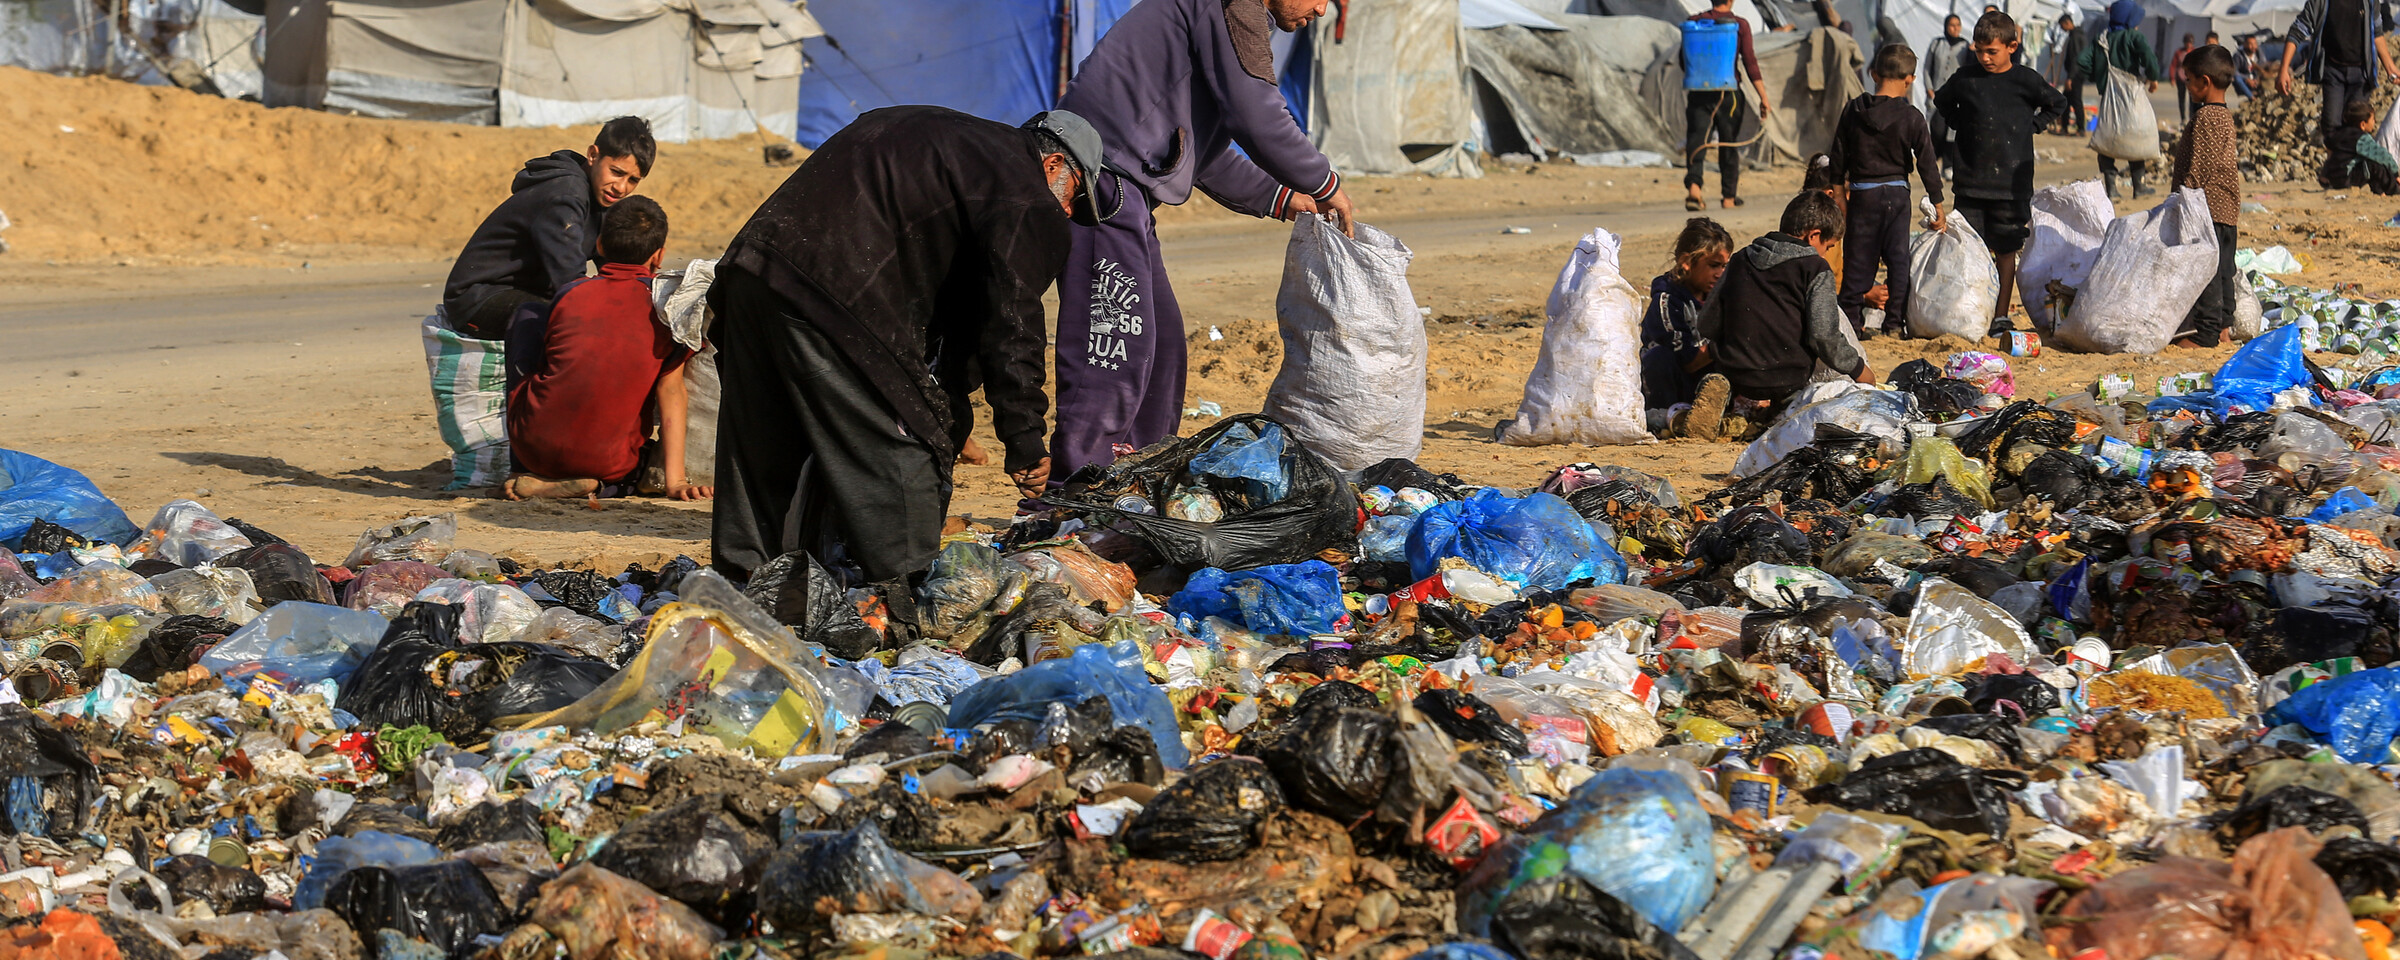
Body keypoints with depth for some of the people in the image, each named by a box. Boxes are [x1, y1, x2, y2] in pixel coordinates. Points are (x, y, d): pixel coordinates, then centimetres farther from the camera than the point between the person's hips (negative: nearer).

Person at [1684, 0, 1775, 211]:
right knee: (1728, 144, 12)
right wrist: (1764, 98, -5)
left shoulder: (1693, 22, 3)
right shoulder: (1740, 25, -3)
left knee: (1696, 139, -1)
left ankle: (1693, 183, -26)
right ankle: (1729, 196, 20)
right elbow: (1750, 63, -8)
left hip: (1698, 92, 1)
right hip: (1727, 93, -1)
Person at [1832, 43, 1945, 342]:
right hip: (1896, 194, -1)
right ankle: (1895, 322, 6)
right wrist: (1937, 204, 2)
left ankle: (1852, 320, 7)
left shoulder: (1853, 110, -2)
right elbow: (1927, 163, -5)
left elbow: (1839, 156, 4)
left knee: (1858, 259, 7)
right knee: (1898, 258, 6)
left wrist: (1838, 192, 17)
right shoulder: (1911, 117, -8)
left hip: (1861, 193, 1)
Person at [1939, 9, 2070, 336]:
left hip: (2011, 183, -1)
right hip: (1970, 183, 1)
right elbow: (1942, 103, 23)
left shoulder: (2025, 80, -3)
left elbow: (2057, 104, 14)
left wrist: (2030, 126, 4)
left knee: (2006, 251, 5)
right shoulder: (1966, 77, 2)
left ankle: (2001, 315, 12)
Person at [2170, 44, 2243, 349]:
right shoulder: (2224, 115, 15)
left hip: (2208, 207, -10)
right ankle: (2222, 324, 19)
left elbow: (2199, 167, -18)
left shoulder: (2205, 118, -16)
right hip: (2227, 208, 10)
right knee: (2222, 267, 14)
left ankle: (2205, 331, -6)